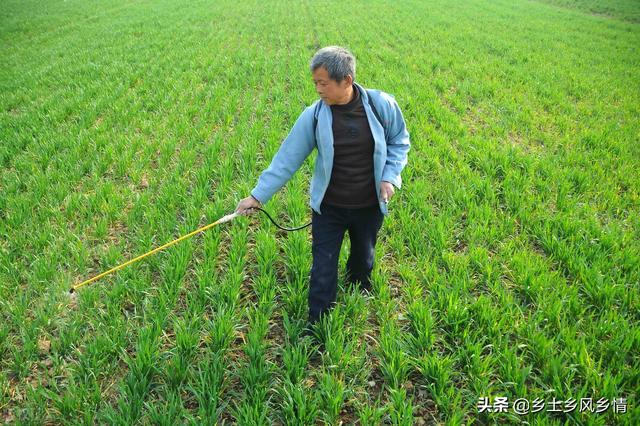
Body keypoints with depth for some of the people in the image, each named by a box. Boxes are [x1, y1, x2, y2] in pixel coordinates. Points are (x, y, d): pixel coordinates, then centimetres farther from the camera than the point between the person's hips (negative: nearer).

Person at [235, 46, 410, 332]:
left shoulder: (382, 104, -14)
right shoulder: (314, 115, -15)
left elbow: (399, 141, 3)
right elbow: (287, 158, -11)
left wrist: (390, 176, -11)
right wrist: (258, 195, -15)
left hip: (370, 207, 1)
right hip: (328, 207, -1)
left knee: (363, 259, 22)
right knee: (323, 267, 3)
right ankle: (317, 324, 22)